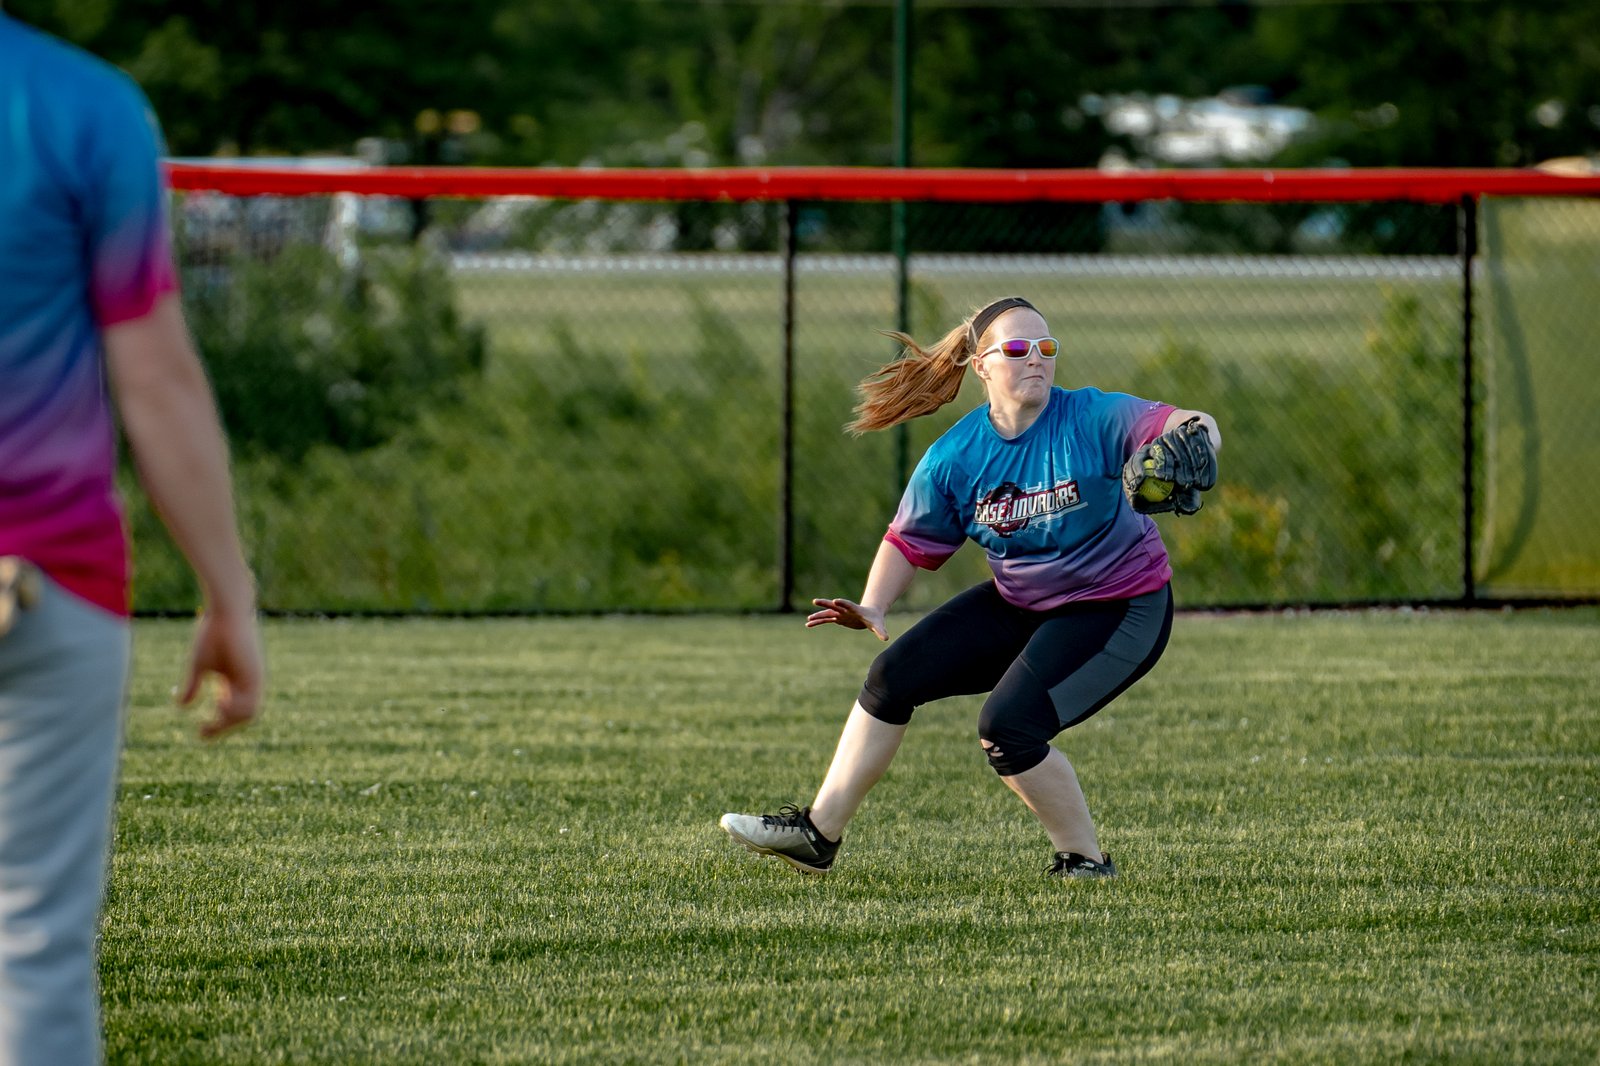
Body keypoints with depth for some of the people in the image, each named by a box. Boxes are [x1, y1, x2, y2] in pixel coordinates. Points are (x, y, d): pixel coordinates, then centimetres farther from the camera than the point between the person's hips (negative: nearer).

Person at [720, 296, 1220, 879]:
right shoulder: (955, 455, -6)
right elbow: (911, 539, 4)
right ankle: (818, 833, 11)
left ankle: (1084, 859, -3)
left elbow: (1180, 425, -34)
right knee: (895, 676, 1)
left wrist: (1193, 434, -59)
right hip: (1018, 606, 6)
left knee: (1007, 727, -22)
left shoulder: (1093, 420, -21)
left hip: (1117, 611, -6)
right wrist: (873, 608, -12)